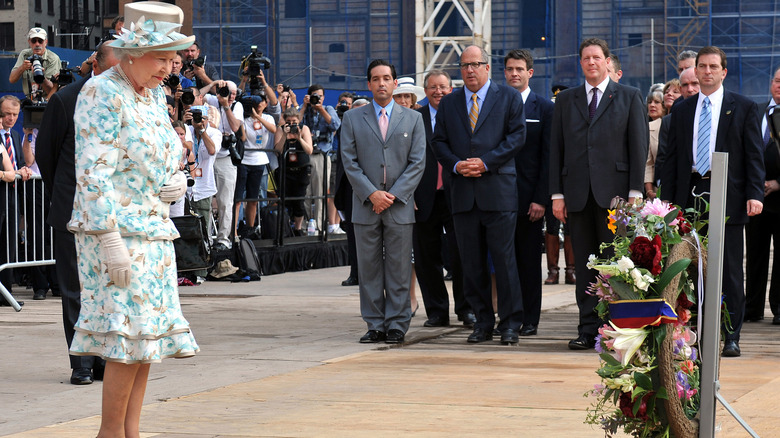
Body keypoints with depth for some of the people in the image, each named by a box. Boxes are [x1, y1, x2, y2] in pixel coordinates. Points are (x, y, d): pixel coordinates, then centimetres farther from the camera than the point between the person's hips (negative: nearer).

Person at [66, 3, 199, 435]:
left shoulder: (153, 95, 14)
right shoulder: (102, 93, -12)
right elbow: (93, 172, -17)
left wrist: (177, 182, 1)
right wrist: (110, 240, -22)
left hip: (152, 229, 9)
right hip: (117, 229, -9)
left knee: (149, 338, 7)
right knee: (131, 333, -12)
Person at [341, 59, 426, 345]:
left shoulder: (413, 119, 8)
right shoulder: (353, 119, 8)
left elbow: (417, 162, 2)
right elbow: (349, 162, 2)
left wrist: (393, 195, -9)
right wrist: (371, 194, -10)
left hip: (400, 205, -1)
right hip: (365, 206, 1)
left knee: (399, 268, 0)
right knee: (369, 268, 3)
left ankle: (397, 325, 6)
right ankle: (375, 325, 9)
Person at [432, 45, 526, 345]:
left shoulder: (509, 97, 5)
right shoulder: (448, 103, 15)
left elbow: (517, 136, -3)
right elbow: (439, 141, 12)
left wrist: (486, 162, -12)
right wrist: (456, 165, -7)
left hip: (498, 189, -4)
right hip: (463, 192, 4)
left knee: (504, 259, -4)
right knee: (471, 262, 5)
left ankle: (510, 323, 2)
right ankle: (483, 322, 13)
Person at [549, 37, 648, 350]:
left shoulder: (629, 98, 7)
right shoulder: (566, 100, 14)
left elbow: (638, 146, 2)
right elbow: (556, 149, 11)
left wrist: (635, 192, -6)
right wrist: (557, 194, 3)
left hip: (614, 193, -2)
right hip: (577, 193, 3)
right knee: (584, 265, 4)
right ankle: (588, 329, 8)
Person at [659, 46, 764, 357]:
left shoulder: (744, 108, 5)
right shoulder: (682, 111, 14)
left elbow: (754, 155, 1)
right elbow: (672, 158, 14)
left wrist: (755, 194, -11)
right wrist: (667, 199, 6)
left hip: (728, 197, -3)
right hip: (690, 196, 3)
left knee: (730, 271, 0)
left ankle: (731, 338, 4)